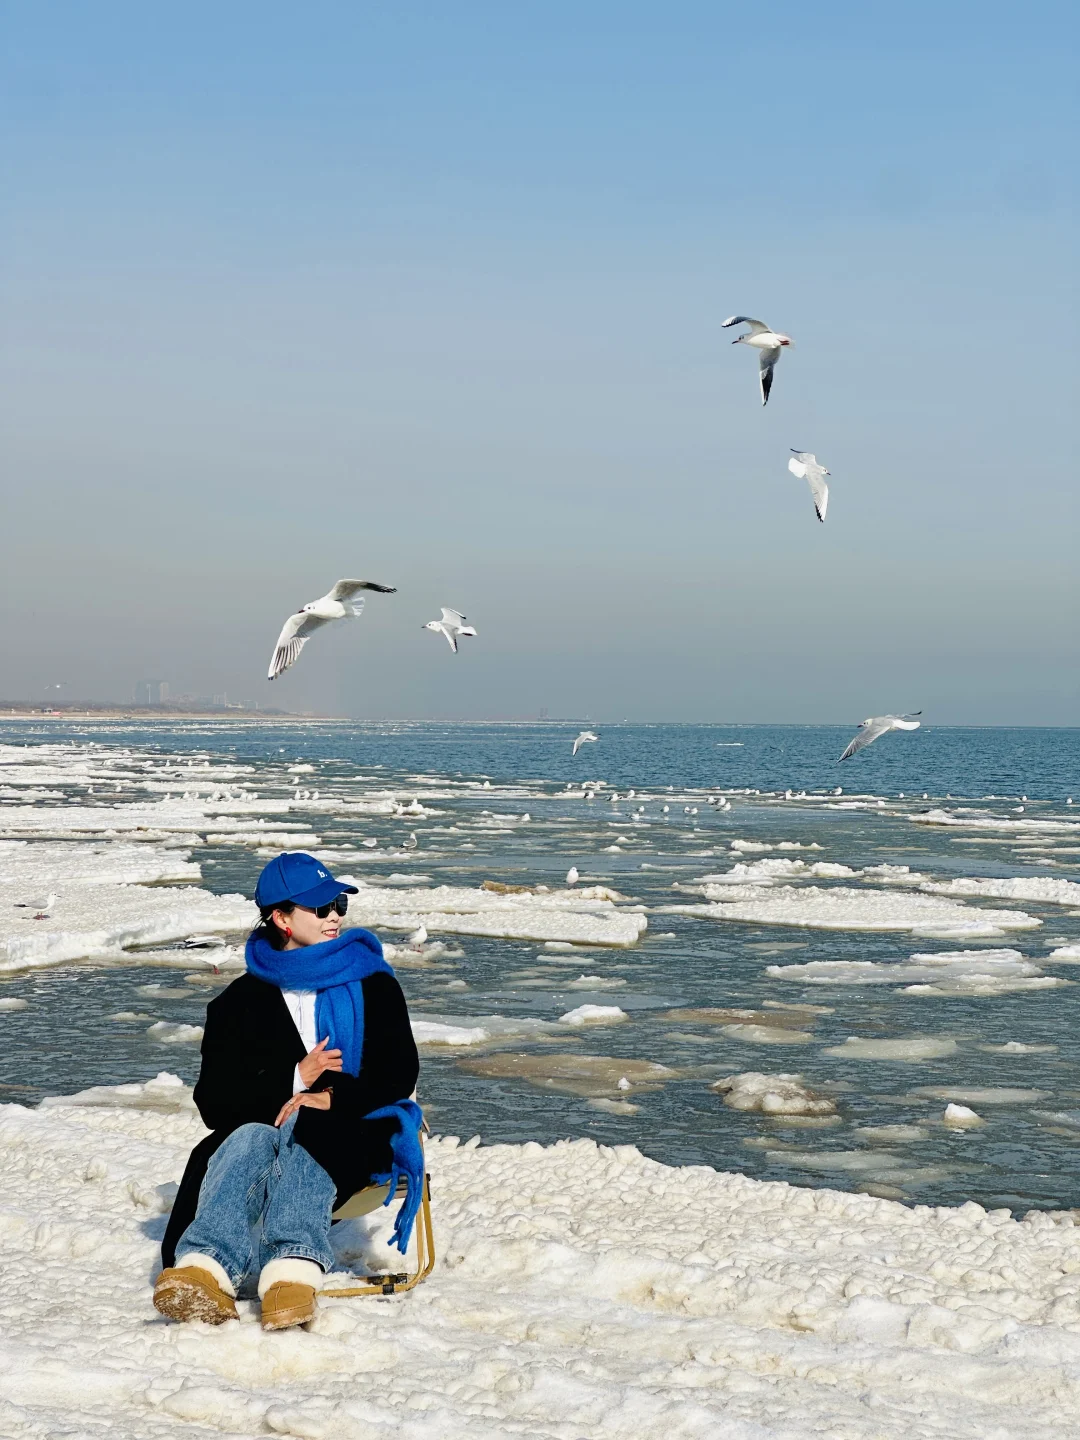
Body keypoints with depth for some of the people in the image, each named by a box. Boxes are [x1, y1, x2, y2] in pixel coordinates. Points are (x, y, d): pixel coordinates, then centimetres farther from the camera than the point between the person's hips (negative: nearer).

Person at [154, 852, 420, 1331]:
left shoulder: (373, 986, 16)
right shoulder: (240, 1001, 15)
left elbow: (400, 1074, 5)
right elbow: (213, 1101, 6)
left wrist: (332, 1097, -12)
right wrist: (293, 1080, -7)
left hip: (351, 1134, -1)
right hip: (261, 1125, 1)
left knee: (301, 1133, -37)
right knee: (250, 1138, -36)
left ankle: (294, 1270, -64)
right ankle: (207, 1271, -61)